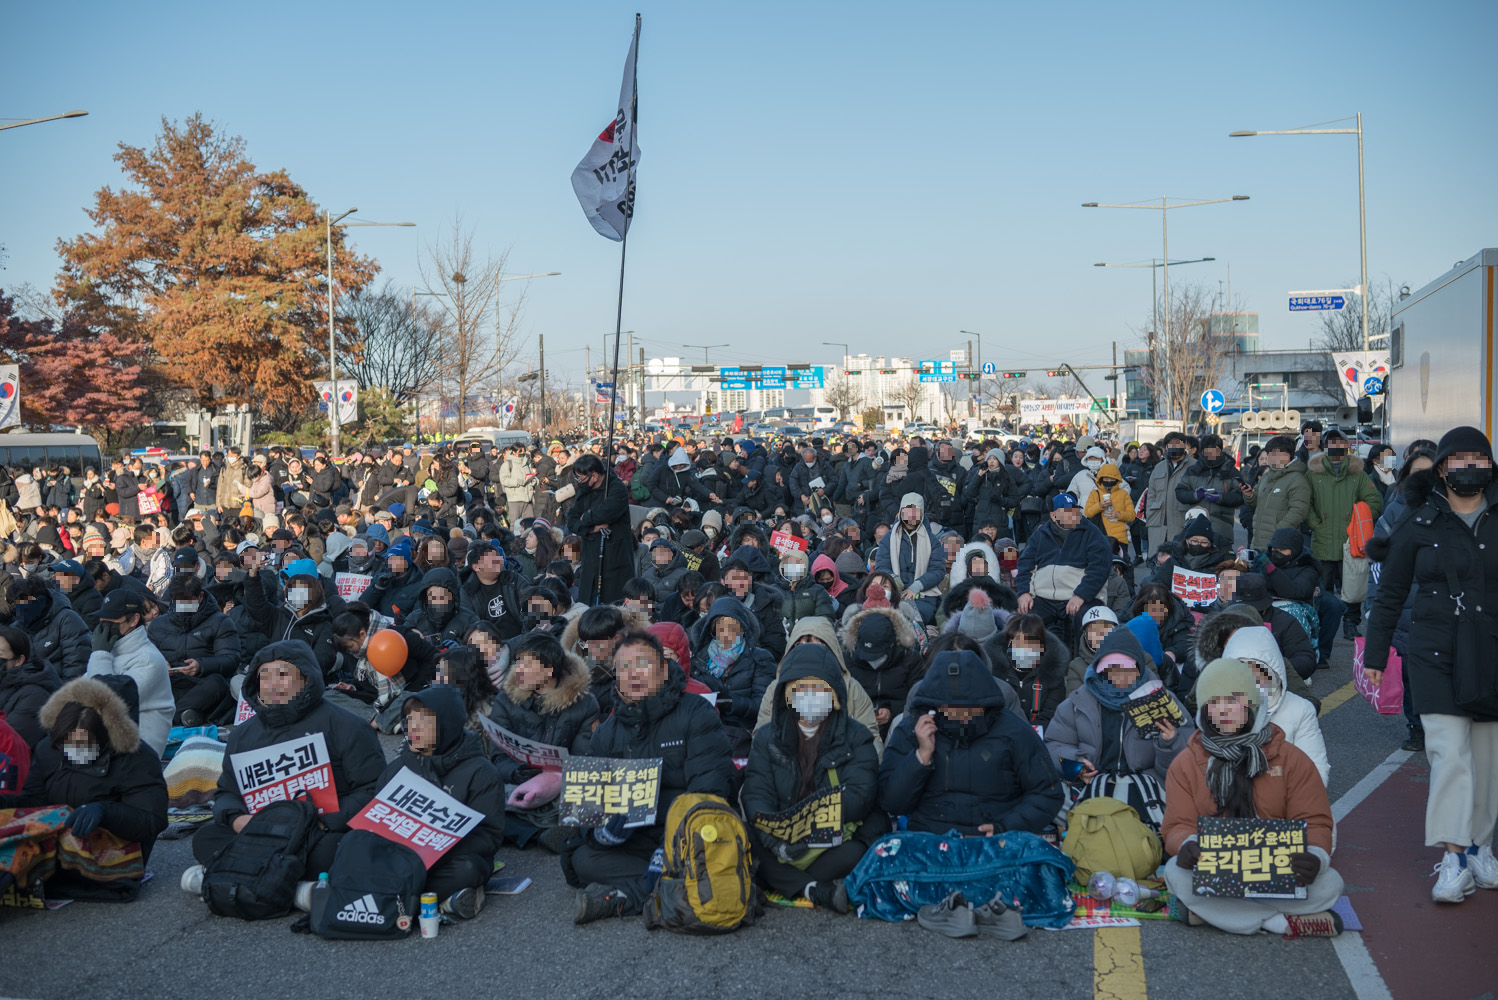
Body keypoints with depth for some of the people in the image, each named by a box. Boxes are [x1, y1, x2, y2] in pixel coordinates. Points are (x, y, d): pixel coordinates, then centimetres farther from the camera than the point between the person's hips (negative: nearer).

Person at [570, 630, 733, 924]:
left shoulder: (697, 713, -3)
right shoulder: (607, 732, 12)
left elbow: (708, 789, -13)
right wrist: (602, 828, -15)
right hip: (636, 841, 4)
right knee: (581, 859, -22)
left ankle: (624, 898, -30)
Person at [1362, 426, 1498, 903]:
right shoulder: (1420, 525, 1)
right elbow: (1390, 593, 7)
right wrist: (1375, 653, 6)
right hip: (1436, 657, -2)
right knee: (1449, 753, -10)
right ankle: (1455, 859, -9)